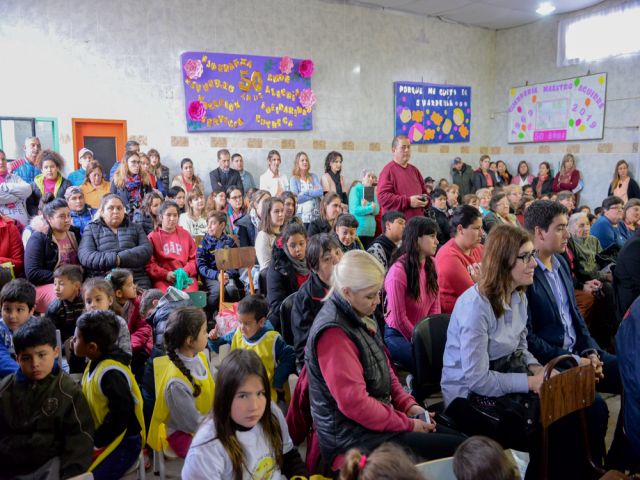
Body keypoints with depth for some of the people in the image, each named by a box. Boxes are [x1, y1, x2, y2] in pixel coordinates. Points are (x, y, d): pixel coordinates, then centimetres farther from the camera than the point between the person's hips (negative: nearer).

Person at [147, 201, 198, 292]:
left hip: (185, 277, 2)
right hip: (162, 279, -2)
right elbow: (149, 263, 4)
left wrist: (185, 271, -4)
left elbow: (194, 258, 15)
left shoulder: (185, 234, 18)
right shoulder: (152, 237, 11)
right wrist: (165, 274, -10)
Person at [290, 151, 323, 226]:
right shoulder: (294, 179, 3)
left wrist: (306, 192, -7)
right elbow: (296, 198, -9)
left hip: (315, 216, 2)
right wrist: (314, 192, -3)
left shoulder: (314, 177, 12)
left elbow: (321, 191, -1)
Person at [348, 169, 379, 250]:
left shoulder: (372, 191, 12)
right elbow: (354, 209, -14)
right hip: (357, 229, -5)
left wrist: (365, 207, -14)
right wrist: (370, 208, -11)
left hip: (370, 230, 6)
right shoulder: (355, 189, -4)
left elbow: (377, 210, 3)